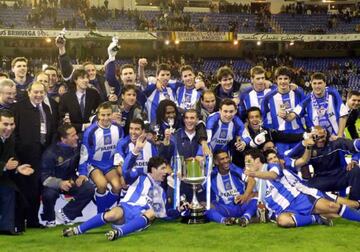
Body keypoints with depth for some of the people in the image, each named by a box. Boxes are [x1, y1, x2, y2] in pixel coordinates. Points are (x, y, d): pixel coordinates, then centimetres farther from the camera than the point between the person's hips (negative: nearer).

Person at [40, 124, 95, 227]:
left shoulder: (77, 147, -10)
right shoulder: (51, 153, -22)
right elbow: (45, 177, -24)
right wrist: (59, 183, -42)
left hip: (71, 181, 5)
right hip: (54, 183, -5)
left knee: (89, 188, -19)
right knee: (49, 194, -36)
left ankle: (65, 214, 0)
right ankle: (49, 219, -2)